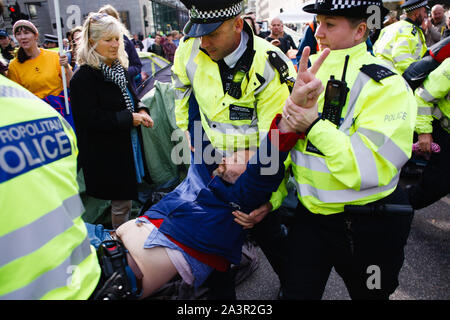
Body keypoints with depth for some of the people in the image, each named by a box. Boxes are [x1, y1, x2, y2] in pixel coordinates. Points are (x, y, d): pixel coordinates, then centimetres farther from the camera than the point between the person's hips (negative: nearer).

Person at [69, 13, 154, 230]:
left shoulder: (120, 69, 8)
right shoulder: (83, 78, -16)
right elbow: (91, 119, -21)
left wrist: (141, 111, 0)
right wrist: (130, 119, -19)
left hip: (128, 144, 8)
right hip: (105, 153, -7)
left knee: (126, 196, 18)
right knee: (120, 202, 5)